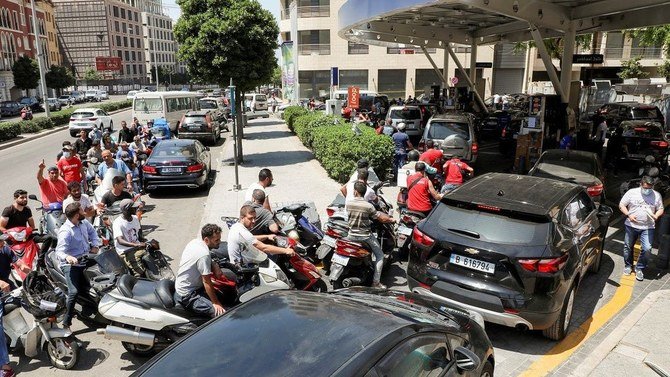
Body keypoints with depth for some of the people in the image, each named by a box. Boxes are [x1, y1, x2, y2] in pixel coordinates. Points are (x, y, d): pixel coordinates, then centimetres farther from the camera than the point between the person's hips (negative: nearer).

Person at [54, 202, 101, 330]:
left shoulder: (84, 222, 0)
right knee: (74, 292, -19)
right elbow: (59, 251, -27)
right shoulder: (65, 231, -22)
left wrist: (95, 245, 7)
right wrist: (67, 257, -48)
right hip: (71, 265, -8)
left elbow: (92, 232, 21)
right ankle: (66, 323, -8)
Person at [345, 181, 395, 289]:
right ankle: (376, 282, 7)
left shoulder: (348, 203, -8)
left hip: (352, 235, 3)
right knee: (380, 256, 13)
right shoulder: (368, 206, -18)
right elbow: (381, 218, -13)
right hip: (366, 236, -3)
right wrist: (391, 219, 9)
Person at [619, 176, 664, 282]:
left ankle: (640, 268, 10)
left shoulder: (657, 195, 2)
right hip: (631, 225, 0)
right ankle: (628, 266, 32)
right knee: (628, 247, 11)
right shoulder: (631, 192, -4)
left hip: (648, 227, 0)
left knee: (647, 249, -10)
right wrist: (628, 215, -14)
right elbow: (621, 205, 1)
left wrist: (656, 216, -12)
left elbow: (660, 209, 9)